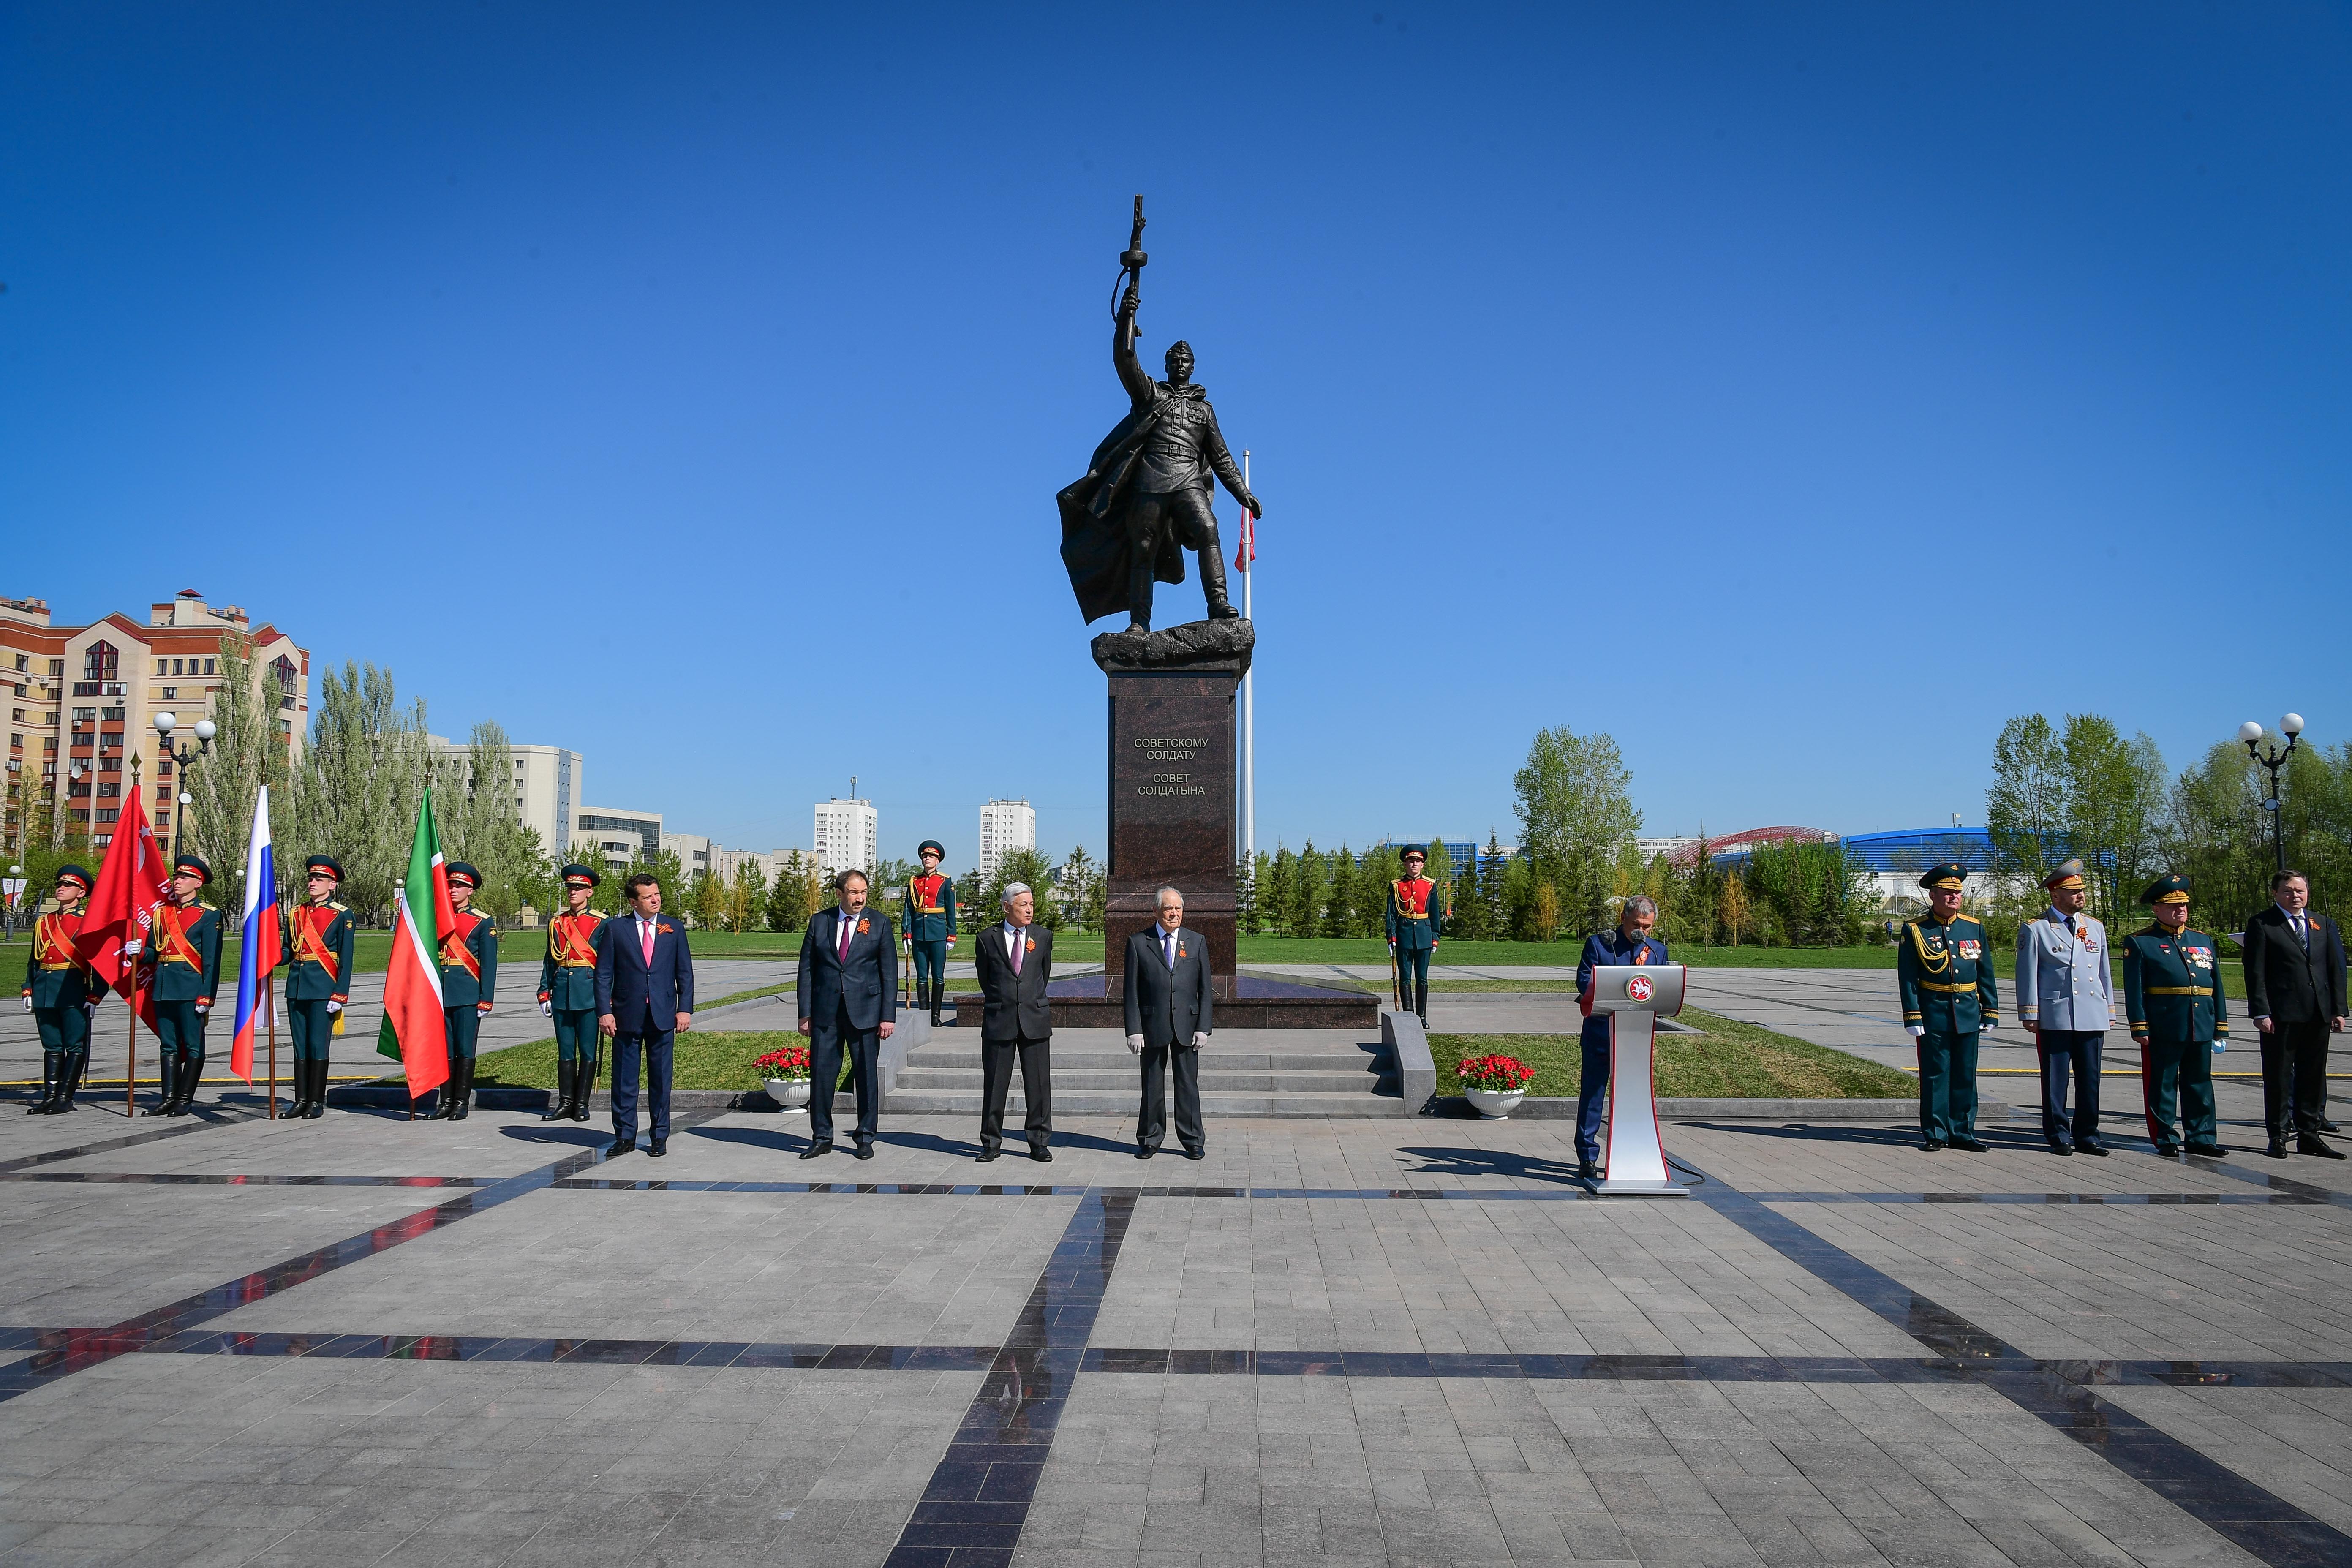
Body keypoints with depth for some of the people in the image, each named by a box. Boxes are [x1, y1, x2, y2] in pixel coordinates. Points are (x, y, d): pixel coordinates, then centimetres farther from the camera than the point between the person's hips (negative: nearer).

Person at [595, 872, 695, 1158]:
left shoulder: (674, 928, 6)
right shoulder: (615, 928, 2)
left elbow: (685, 972, 7)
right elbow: (604, 974, 1)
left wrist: (685, 1008, -1)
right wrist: (604, 1011, -7)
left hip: (663, 1016, 1)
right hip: (627, 1015, -1)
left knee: (661, 1078, 6)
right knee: (624, 1078, 5)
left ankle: (660, 1137, 16)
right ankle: (625, 1136, 16)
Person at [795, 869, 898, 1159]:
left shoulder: (879, 922, 2)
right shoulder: (819, 922, 6)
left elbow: (889, 972, 1)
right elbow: (807, 969, 7)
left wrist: (889, 1015, -5)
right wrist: (805, 1013, 1)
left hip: (865, 1012, -1)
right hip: (826, 1012, 1)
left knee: (867, 1074, 3)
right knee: (821, 1073, 2)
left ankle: (865, 1139, 15)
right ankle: (822, 1138, 14)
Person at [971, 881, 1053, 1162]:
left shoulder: (1044, 936, 7)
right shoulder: (987, 938, 2)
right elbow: (984, 978, 14)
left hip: (1035, 1020, 1)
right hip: (998, 1021, -1)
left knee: (1039, 1085, 2)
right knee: (994, 1085, 4)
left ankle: (1039, 1144, 12)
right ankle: (990, 1144, 14)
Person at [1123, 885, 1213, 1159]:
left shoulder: (1197, 942, 7)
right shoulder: (1138, 943, 2)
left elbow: (1204, 989, 6)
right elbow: (1132, 991, 0)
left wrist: (1203, 1028, -2)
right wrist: (1134, 1030, -7)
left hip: (1187, 1025, 1)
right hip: (1152, 1026, -1)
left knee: (1188, 1085, 5)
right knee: (1152, 1086, 6)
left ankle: (1193, 1141, 16)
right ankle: (1149, 1141, 19)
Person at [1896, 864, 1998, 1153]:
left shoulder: (1975, 928, 9)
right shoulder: (1915, 930, -3)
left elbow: (1986, 973, 12)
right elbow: (1907, 978, -5)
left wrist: (1991, 1011, 8)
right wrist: (1913, 1017, -10)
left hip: (1968, 1011, 4)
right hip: (1933, 1012, -3)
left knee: (1965, 1075, 8)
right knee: (1935, 1074, 1)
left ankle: (1962, 1133, 17)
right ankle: (1934, 1134, 9)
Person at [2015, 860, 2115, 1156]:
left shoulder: (2096, 928, 14)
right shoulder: (2035, 929, -1)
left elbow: (2105, 973, 18)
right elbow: (2027, 974, -2)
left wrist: (2109, 1012, 16)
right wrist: (2029, 1015, -5)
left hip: (2092, 1017, 4)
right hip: (2054, 1018, -4)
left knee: (2090, 1079, 7)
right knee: (2055, 1079, 1)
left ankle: (2087, 1134, 16)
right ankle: (2058, 1135, 10)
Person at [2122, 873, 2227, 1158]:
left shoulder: (2204, 941, 17)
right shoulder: (2140, 943, 0)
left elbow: (2216, 985, 17)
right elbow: (2134, 990, -5)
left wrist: (2221, 1025, 11)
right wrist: (2139, 1027, -11)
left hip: (2202, 1027, 5)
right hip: (2162, 1027, -5)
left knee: (2200, 1084, 11)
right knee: (2161, 1085, 1)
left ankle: (2201, 1138, 19)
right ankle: (2164, 1140, 9)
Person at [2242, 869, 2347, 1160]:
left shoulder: (2324, 925, 13)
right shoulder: (2261, 925, -1)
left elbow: (2336, 968, 13)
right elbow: (2255, 972, -5)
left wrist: (2338, 1009, 6)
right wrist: (2261, 1012, -12)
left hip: (2318, 1015, 5)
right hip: (2281, 1014, -4)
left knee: (2313, 1076, 10)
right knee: (2278, 1076, 2)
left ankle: (2309, 1134, 19)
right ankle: (2278, 1136, 9)